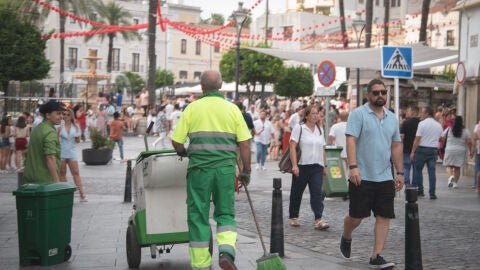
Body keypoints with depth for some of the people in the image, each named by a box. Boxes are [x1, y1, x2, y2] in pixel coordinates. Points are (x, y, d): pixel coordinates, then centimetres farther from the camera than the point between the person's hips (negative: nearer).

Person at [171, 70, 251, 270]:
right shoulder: (232, 109, 5)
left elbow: (177, 141, 1)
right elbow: (244, 144, 2)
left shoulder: (193, 108, 1)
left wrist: (182, 152, 23)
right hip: (226, 169, 1)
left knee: (198, 216, 7)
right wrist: (246, 171, 11)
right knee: (225, 213, 14)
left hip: (200, 169, -1)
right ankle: (226, 251, -9)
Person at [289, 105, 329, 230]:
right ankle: (293, 217, 23)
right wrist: (294, 165, -17)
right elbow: (293, 147, -9)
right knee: (296, 193, 8)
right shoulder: (299, 128, -2)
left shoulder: (320, 130, 15)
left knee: (317, 193, -9)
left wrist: (324, 165, 16)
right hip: (301, 166, -4)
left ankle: (318, 220, -15)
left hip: (317, 167, 4)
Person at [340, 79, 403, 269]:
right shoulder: (358, 114, -5)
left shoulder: (392, 118, 14)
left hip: (385, 178, 5)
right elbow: (351, 141, -13)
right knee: (356, 216, 1)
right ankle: (346, 238, 32)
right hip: (362, 177, -5)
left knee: (384, 217, -1)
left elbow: (396, 147, 18)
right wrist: (353, 167, -23)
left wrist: (400, 173, 13)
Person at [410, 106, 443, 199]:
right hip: (434, 150, 5)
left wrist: (413, 152, -9)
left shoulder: (422, 123, -9)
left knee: (417, 170, 6)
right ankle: (432, 193, 2)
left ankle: (419, 190, 6)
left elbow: (417, 139, -11)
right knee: (432, 171, 5)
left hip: (422, 149, -5)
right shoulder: (438, 125, 9)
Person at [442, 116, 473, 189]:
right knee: (457, 168, 9)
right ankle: (455, 183, 9)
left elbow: (442, 138, -1)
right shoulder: (466, 131, -1)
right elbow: (469, 142, -6)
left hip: (450, 150, -1)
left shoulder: (448, 129, -1)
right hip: (461, 151, 1)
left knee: (449, 166, 6)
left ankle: (451, 176, -22)